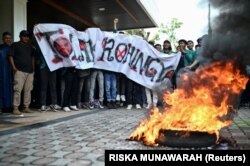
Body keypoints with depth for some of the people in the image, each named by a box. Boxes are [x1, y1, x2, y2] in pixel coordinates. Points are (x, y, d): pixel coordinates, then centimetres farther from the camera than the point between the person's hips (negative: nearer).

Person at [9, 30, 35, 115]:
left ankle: (26, 107, 10)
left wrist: (33, 68, 14)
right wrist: (13, 67, -10)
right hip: (19, 70, -5)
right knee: (18, 89, -9)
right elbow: (11, 56, 0)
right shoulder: (15, 45, 5)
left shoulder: (30, 46, 18)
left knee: (28, 90, 4)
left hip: (30, 71, 5)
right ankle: (15, 108, -6)